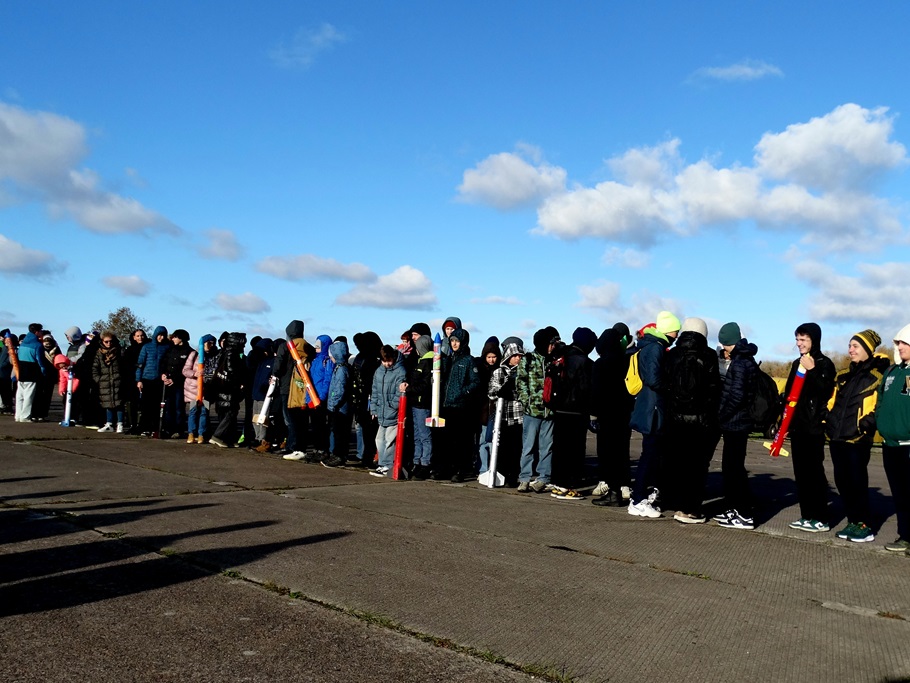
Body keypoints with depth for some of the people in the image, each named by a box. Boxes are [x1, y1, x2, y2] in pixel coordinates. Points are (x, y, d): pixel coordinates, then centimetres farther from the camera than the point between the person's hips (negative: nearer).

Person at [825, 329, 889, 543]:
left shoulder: (877, 377, -3)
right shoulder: (843, 376, 16)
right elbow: (831, 401, 22)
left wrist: (866, 424, -20)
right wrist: (827, 419, 9)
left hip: (857, 439, -6)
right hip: (836, 437, 7)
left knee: (857, 481, -3)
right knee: (842, 481, 9)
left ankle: (864, 525, 8)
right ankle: (853, 521, 21)